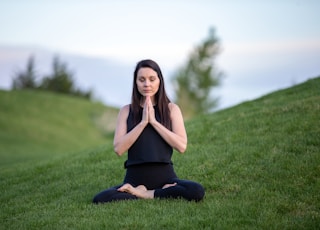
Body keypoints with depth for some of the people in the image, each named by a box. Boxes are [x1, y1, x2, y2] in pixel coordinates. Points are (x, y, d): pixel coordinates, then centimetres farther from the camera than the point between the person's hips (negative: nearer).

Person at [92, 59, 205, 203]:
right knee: (100, 199, -29)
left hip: (164, 176, 0)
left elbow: (181, 146, -6)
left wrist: (153, 121, -8)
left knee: (197, 192, -32)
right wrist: (143, 122, -8)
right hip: (135, 178, 0)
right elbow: (119, 149, -4)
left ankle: (144, 194, -12)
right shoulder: (127, 111, 9)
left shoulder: (171, 109, 7)